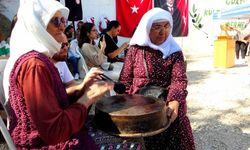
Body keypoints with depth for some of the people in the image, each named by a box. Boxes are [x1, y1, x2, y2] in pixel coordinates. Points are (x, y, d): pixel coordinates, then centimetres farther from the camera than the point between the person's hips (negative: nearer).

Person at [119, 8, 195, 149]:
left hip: (168, 107, 0)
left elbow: (179, 79, -12)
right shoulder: (135, 49, -1)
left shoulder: (175, 52, -2)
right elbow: (125, 80, 2)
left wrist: (174, 102, -30)